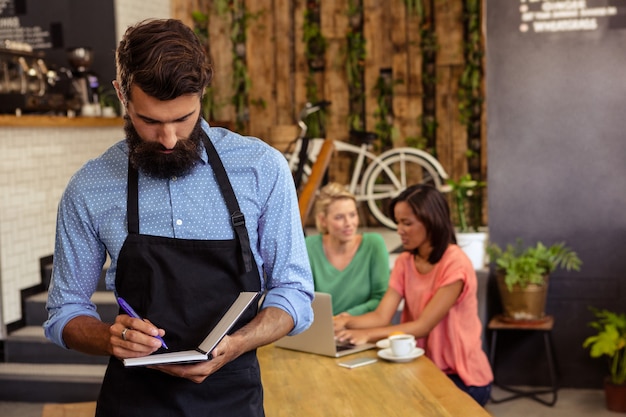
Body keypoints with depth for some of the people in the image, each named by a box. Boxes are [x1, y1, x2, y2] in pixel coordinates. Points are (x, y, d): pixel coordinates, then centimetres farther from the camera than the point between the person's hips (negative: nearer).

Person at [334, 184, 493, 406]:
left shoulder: (454, 263, -19)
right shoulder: (404, 262, 4)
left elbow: (423, 326, -23)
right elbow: (382, 316, -7)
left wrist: (367, 335, -31)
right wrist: (345, 322, -25)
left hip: (463, 379, -6)